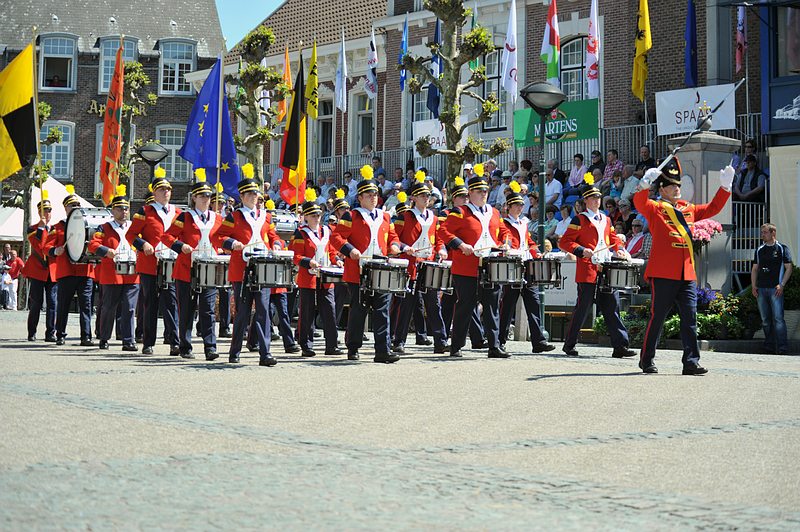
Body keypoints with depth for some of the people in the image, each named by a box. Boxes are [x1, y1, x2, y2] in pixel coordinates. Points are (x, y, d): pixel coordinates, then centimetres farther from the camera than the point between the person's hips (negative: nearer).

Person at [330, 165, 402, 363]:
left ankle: (383, 352, -4)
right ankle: (353, 349, 16)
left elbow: (393, 236, 24)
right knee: (358, 312, 3)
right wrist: (349, 249, -20)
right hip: (358, 274, -4)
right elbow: (336, 236, -5)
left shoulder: (385, 217, 17)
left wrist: (395, 245, 2)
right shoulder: (351, 217, 1)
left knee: (382, 312, -2)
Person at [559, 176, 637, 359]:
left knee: (612, 307, 1)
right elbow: (565, 242, -5)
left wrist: (620, 249, 5)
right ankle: (569, 345, 12)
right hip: (588, 272, -6)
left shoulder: (606, 219, 18)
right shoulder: (579, 220, -1)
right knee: (582, 309, -1)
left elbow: (613, 238, 26)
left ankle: (621, 346, 0)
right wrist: (582, 250, -19)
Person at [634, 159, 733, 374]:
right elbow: (639, 202, -20)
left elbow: (713, 208, 27)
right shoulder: (655, 209, 1)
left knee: (690, 318, 0)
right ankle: (646, 361, 12)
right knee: (658, 317, 0)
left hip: (687, 275, 6)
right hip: (663, 274, -5)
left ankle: (691, 362, 1)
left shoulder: (688, 209, 19)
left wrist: (725, 186, 17)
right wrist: (646, 182, -36)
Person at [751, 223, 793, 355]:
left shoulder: (782, 248, 2)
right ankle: (769, 347, 15)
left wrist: (782, 285, -10)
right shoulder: (759, 250, 16)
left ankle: (782, 348, -11)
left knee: (778, 319, -11)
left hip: (775, 289, -5)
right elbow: (754, 269, 20)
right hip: (761, 289, 5)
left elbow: (788, 268, 0)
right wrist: (753, 286, 8)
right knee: (765, 320, 8)